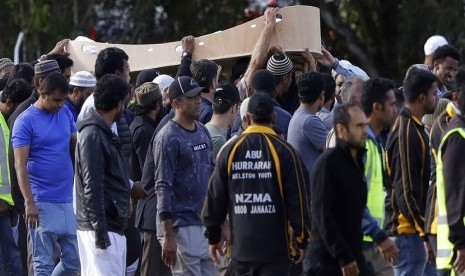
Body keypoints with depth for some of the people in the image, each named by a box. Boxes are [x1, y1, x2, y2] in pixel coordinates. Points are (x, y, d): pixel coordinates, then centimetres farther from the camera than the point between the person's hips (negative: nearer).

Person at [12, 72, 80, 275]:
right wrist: (29, 203, -20)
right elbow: (20, 165, -12)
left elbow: (76, 146, 19)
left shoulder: (65, 113, 10)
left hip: (68, 198, 6)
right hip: (42, 203, -6)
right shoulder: (25, 121, -7)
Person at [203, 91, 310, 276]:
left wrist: (213, 237, 18)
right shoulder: (284, 151, -6)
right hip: (275, 247, -3)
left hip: (240, 245, 3)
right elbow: (297, 198, -4)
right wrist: (301, 240, 5)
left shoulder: (229, 150, 3)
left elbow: (215, 197, 7)